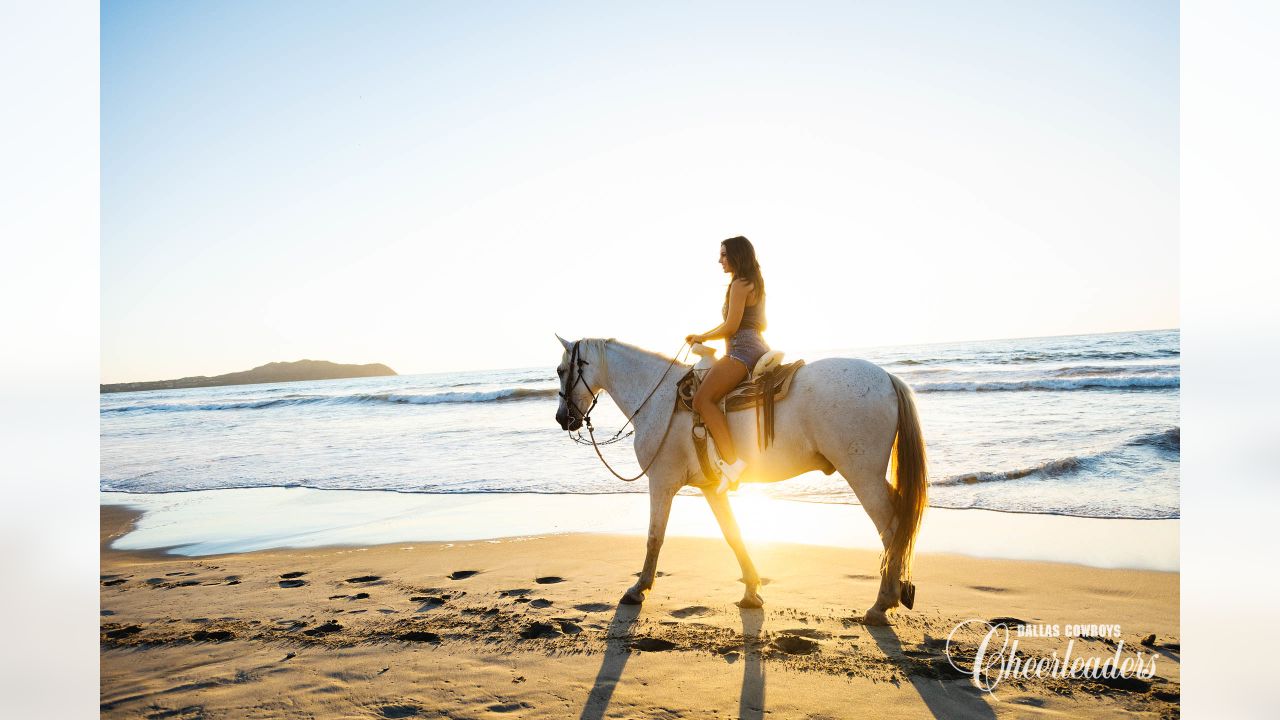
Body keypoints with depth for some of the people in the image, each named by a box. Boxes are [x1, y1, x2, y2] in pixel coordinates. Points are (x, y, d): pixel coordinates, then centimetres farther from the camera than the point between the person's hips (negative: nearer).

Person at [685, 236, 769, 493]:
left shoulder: (739, 285, -9)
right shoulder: (755, 284, 22)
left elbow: (731, 327, -15)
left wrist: (702, 337, 1)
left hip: (742, 351, -11)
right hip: (757, 346, 11)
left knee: (703, 398, -22)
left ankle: (732, 461, -31)